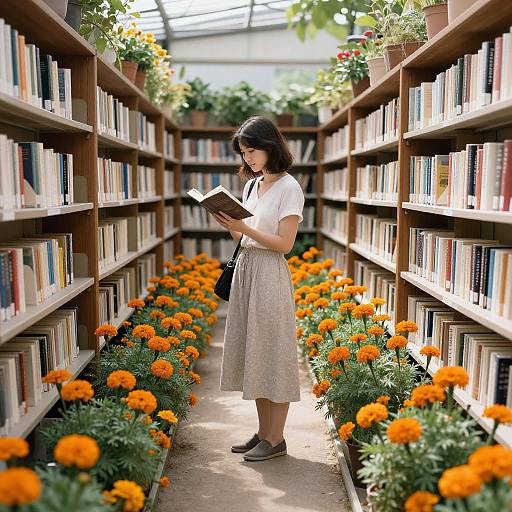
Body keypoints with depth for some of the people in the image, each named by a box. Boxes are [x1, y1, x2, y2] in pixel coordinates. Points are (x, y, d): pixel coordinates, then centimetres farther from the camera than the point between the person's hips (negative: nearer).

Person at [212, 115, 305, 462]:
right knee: (254, 355, 12)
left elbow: (285, 244, -14)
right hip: (245, 270, 8)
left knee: (272, 354, 0)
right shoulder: (252, 184, 14)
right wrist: (229, 223, -5)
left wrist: (244, 227, -21)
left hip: (270, 276, -8)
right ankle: (263, 432, 25)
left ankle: (276, 439, 13)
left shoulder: (289, 188, -9)